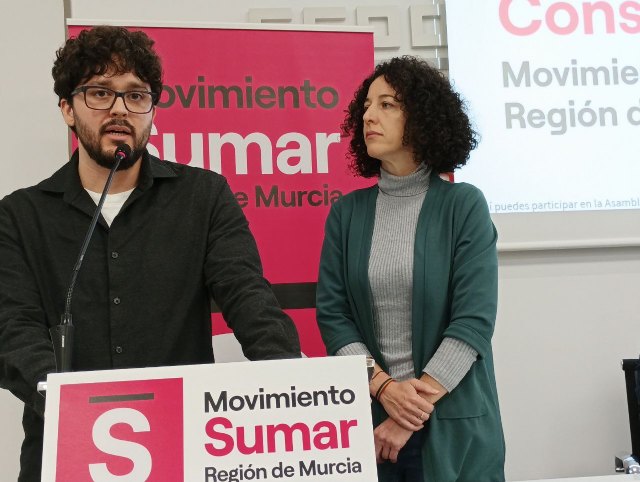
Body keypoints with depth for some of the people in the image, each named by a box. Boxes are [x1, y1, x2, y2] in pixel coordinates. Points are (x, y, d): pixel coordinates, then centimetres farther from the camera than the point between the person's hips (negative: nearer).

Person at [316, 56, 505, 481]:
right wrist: (384, 388, -14)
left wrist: (417, 408, -15)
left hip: (453, 423, -2)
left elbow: (475, 319, -11)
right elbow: (332, 314, 0)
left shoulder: (464, 205, -5)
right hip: (369, 415, 3)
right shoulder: (347, 213, 4)